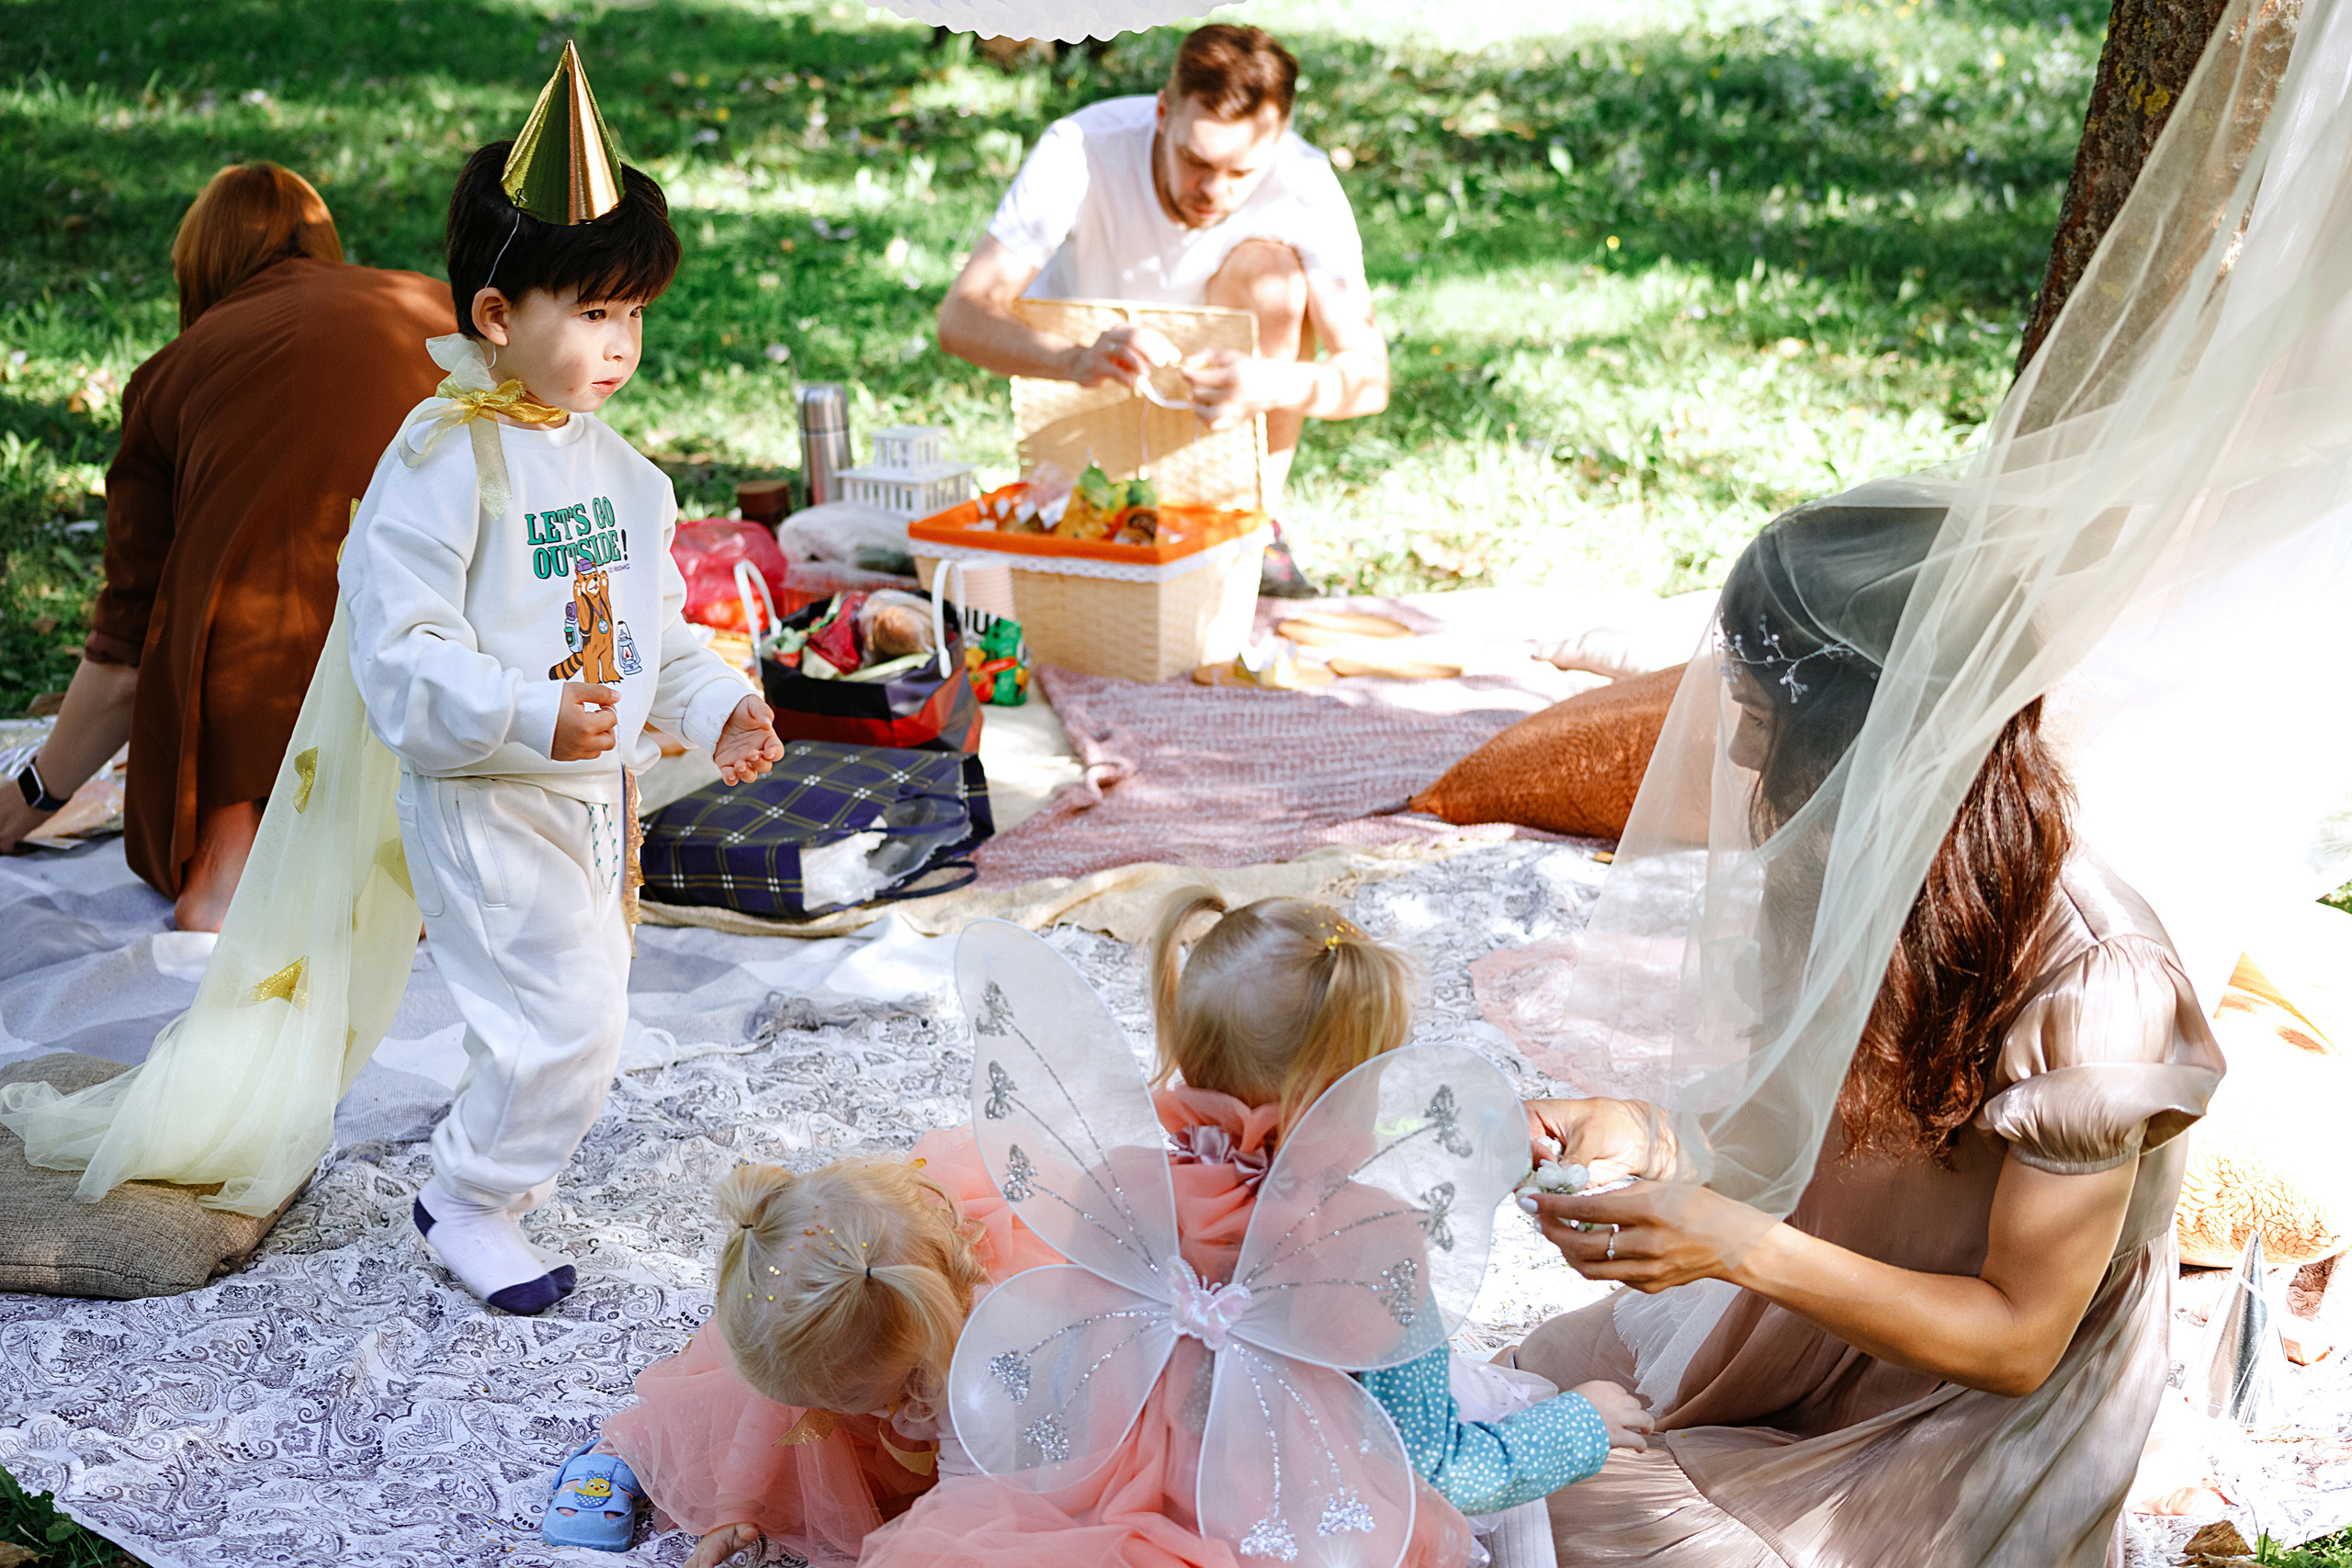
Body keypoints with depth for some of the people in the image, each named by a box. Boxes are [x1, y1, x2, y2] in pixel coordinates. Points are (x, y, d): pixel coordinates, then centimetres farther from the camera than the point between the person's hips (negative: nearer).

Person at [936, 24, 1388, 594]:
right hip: (1088, 370, -1)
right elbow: (961, 317, -36)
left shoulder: (1304, 184, -28)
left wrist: (1272, 385, -53)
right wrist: (1076, 359, -56)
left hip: (1227, 371, 1)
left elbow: (1370, 378, -30)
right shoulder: (1079, 151, -32)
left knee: (1270, 271, -31)